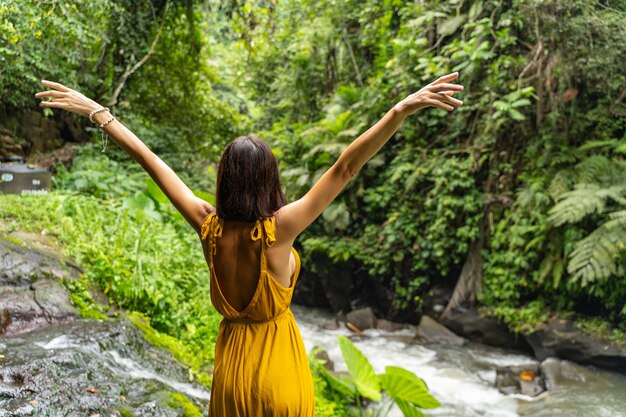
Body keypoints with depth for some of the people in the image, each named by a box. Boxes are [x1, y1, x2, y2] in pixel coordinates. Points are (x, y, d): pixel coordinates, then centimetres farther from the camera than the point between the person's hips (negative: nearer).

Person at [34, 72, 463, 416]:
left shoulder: (209, 226, -15)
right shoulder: (278, 230, -25)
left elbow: (152, 162, -8)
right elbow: (345, 168, -33)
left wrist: (98, 113, -1)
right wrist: (403, 109, -36)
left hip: (231, 366, 4)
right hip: (278, 365, -3)